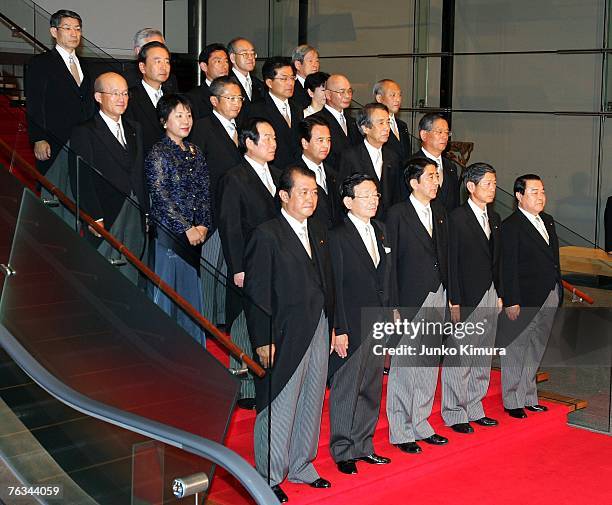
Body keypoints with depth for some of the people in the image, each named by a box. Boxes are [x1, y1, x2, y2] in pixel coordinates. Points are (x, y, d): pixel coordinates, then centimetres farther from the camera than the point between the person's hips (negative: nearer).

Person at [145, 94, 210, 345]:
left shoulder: (195, 152, 11)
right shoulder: (158, 154, -8)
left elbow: (204, 191, 11)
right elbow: (161, 197, -13)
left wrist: (203, 225, -2)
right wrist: (186, 229, -13)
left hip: (195, 234, 6)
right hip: (168, 235, -6)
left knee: (192, 289, 11)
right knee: (166, 292, 0)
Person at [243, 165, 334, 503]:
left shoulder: (319, 233, 12)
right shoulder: (267, 235, -10)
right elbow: (256, 293, -12)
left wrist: (332, 328, 10)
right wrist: (263, 341, -14)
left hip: (318, 332, 7)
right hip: (285, 336, -7)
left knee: (312, 403, 15)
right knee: (279, 407, 1)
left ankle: (301, 466, 30)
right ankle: (270, 477, 14)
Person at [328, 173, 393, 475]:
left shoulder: (379, 230, 12)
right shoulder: (338, 236, -11)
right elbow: (336, 287, -13)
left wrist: (390, 314, 11)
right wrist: (339, 330, -15)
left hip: (379, 324, 7)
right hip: (352, 326, -7)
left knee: (371, 389, 13)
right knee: (346, 390, 2)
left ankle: (363, 447, 25)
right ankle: (343, 452, 13)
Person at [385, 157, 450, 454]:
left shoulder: (439, 212, 12)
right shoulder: (397, 214, -7)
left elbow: (443, 255, 13)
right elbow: (390, 261, -9)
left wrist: (448, 294, 6)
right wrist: (393, 305, -12)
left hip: (437, 297, 7)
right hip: (411, 299, -6)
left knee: (429, 365, 13)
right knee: (404, 366, -1)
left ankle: (421, 425, 24)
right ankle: (401, 432, 9)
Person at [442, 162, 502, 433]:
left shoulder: (494, 218, 13)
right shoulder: (456, 218, -10)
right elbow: (451, 262, -12)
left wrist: (499, 295, 12)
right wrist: (454, 302, -15)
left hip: (490, 296, 7)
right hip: (466, 298, -7)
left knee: (483, 359, 13)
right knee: (459, 359, -1)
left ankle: (474, 409, 24)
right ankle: (455, 414, 9)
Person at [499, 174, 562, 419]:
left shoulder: (548, 221, 13)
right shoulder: (511, 226, -12)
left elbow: (553, 258, 17)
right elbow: (508, 267, -15)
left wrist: (558, 292, 14)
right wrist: (511, 301, -17)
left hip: (549, 297, 8)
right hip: (525, 300, -8)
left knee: (535, 352, 16)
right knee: (515, 351, 4)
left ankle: (529, 397, 28)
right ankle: (513, 401, 14)